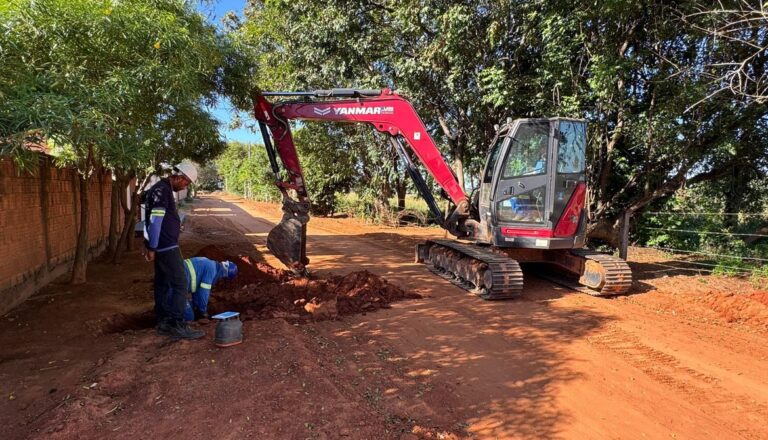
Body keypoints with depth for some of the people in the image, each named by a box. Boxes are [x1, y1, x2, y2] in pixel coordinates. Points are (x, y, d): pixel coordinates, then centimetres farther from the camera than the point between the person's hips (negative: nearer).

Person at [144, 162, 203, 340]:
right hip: (167, 247, -10)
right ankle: (177, 325, -6)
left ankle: (163, 323, 20)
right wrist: (152, 247, -18)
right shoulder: (162, 190, -16)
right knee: (180, 285, -8)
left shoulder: (163, 189, 16)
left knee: (162, 284, 13)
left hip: (162, 247, 10)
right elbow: (155, 220, -20)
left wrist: (152, 247, 22)